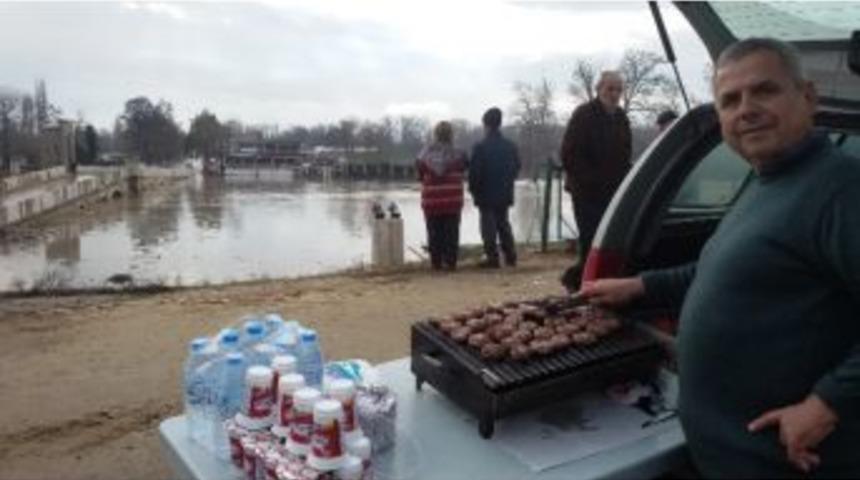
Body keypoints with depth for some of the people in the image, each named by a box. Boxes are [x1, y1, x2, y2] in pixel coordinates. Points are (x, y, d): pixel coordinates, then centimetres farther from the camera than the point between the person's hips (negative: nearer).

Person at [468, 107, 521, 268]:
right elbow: (516, 168, 10)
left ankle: (492, 258, 0)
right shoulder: (510, 146, 3)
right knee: (503, 223, 16)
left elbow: (474, 172, -13)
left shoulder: (480, 147, -14)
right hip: (505, 194, 6)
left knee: (489, 225, 1)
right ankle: (510, 256, 17)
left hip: (486, 194, -5)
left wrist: (473, 190, 1)